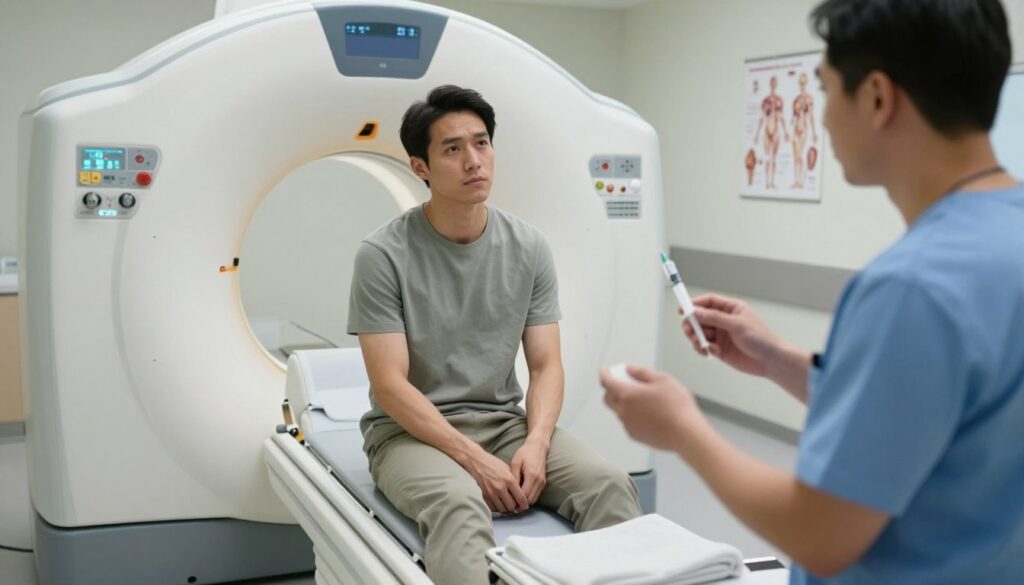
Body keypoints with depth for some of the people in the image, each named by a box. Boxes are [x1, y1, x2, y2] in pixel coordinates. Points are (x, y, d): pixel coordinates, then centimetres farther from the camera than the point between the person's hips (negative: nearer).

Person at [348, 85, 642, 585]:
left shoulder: (529, 248, 2)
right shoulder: (383, 255, -10)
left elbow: (545, 365, 2)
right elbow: (390, 385, -13)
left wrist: (535, 444, -18)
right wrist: (474, 460, -23)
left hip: (505, 422, 4)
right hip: (413, 430, -3)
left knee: (610, 485, -23)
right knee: (460, 503, -37)